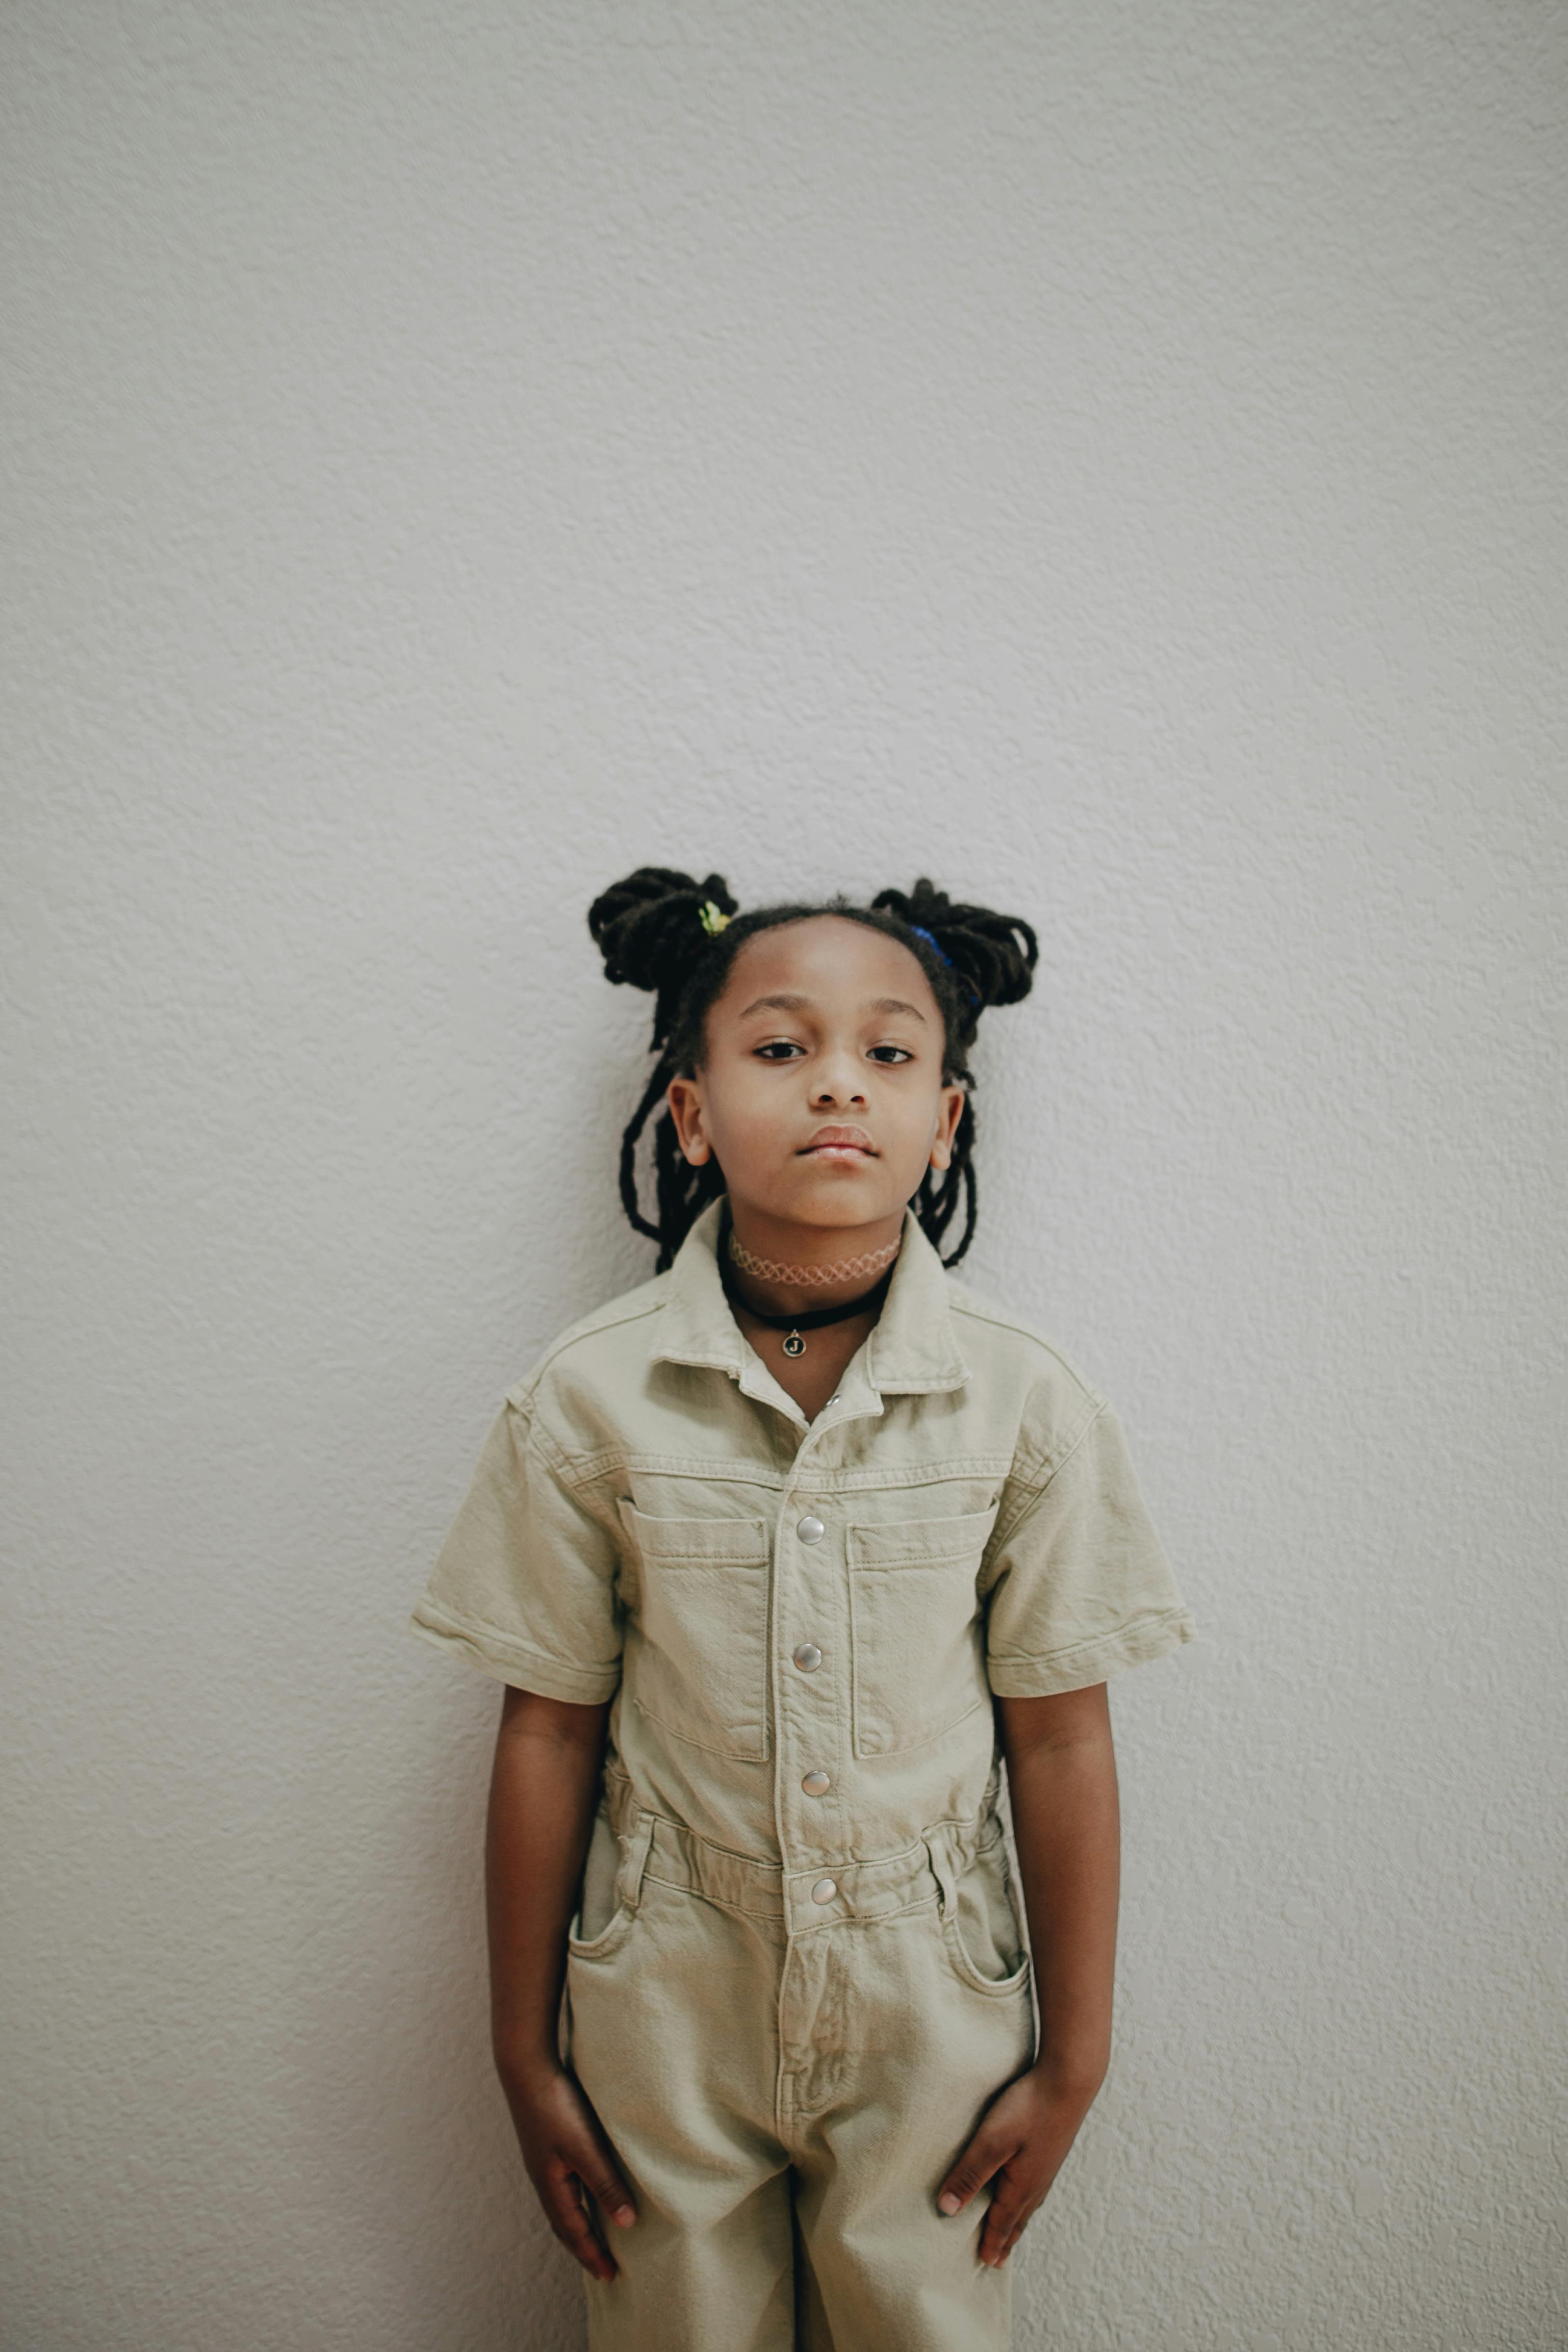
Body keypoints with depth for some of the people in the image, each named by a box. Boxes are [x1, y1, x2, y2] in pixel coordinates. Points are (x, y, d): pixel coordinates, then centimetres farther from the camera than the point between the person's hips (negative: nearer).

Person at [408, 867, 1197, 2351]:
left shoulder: (1026, 1403, -13)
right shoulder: (588, 1398, -13)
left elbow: (1059, 1739, -6)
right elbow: (547, 1734, -6)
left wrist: (1071, 2061, 2)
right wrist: (526, 2056, 2)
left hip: (933, 2009, 0)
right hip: (665, 2007, 0)